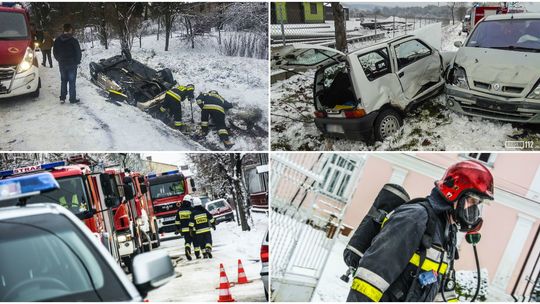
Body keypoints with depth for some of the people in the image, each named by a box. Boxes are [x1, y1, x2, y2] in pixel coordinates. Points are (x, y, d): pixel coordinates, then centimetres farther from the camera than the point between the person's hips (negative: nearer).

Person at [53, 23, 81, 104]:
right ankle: (72, 99, 4)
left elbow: (55, 52, 8)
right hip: (72, 64, -4)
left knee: (63, 81, 15)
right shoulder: (73, 40, -15)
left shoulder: (57, 40, 1)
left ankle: (62, 98, 12)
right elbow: (78, 52, -10)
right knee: (72, 81, 2)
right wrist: (77, 61, 5)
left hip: (62, 64, 4)